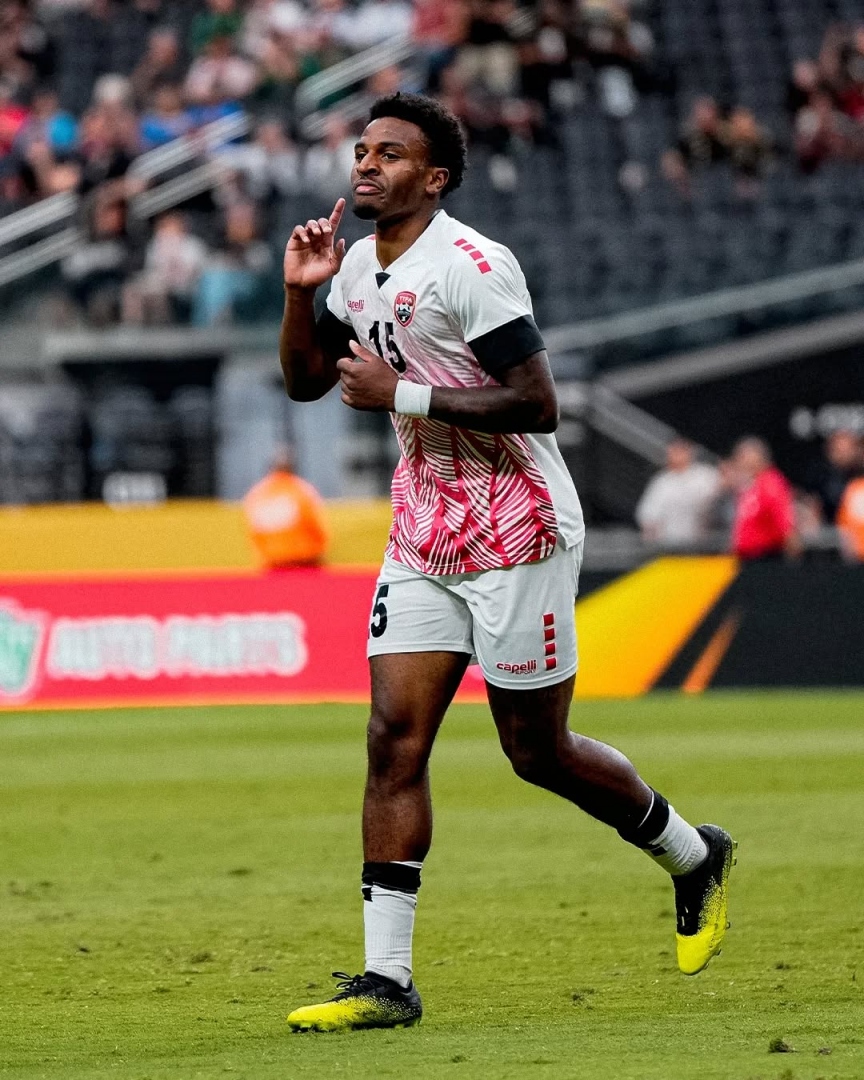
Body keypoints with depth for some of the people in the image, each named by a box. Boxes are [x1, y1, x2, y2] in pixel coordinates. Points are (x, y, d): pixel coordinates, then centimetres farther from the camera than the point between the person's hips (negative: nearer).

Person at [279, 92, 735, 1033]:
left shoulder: (473, 268, -18)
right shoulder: (359, 267, 9)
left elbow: (537, 403, -23)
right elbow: (304, 381, 20)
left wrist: (399, 395, -22)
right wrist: (300, 291, 2)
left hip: (517, 533, -7)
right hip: (423, 539, 7)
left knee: (538, 751, 2)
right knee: (395, 737, -6)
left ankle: (695, 857, 29)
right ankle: (385, 980, -8)